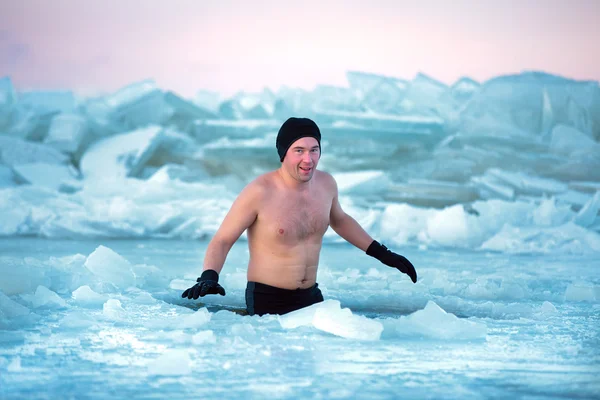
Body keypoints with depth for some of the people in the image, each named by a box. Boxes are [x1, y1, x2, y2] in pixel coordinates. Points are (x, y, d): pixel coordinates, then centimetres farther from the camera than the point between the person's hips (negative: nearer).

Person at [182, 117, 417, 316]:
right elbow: (222, 240, -11)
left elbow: (339, 220, 21)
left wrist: (382, 253, 21)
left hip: (311, 297, 6)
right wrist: (208, 277, -29)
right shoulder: (260, 192, -16)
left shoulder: (326, 184, 0)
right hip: (267, 301, -6)